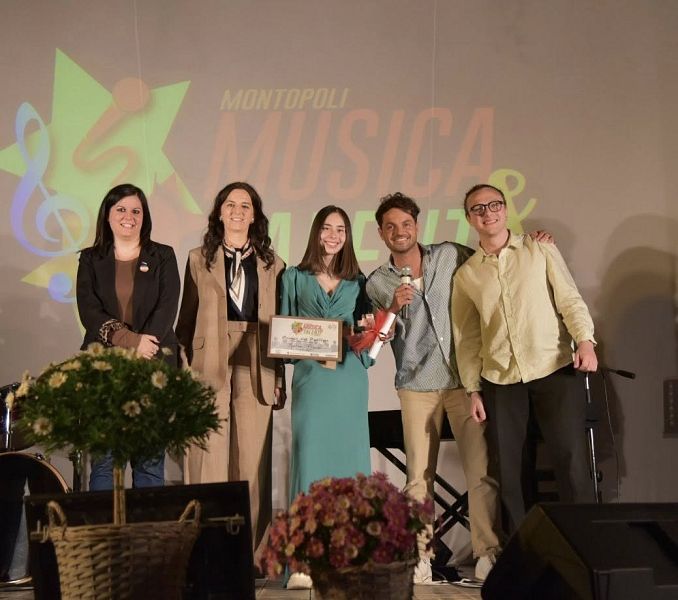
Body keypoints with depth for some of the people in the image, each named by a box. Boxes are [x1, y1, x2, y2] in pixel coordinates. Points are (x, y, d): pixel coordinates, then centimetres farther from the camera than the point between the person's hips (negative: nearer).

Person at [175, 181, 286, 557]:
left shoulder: (272, 264, 13)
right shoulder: (199, 259, 12)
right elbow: (186, 321, 10)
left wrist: (279, 377, 6)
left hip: (255, 371, 1)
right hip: (208, 371, -1)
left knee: (252, 463, 0)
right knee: (209, 463, -4)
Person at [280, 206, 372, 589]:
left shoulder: (358, 282, 14)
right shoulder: (295, 278, 10)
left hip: (350, 378, 2)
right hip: (311, 378, -2)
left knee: (349, 457, 1)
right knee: (310, 457, -8)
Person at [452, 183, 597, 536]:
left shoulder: (539, 250, 8)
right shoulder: (465, 275, 11)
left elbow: (569, 299, 2)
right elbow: (467, 338, 12)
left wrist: (585, 340, -15)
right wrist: (473, 390, 5)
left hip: (554, 370, -2)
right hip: (500, 381, 2)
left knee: (570, 460, -7)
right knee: (504, 470, 2)